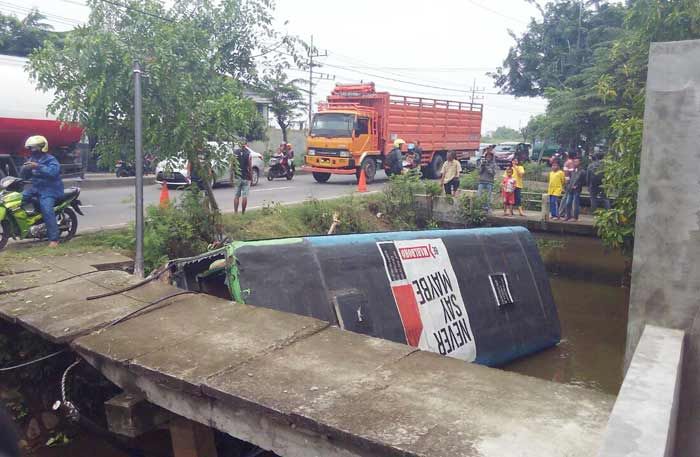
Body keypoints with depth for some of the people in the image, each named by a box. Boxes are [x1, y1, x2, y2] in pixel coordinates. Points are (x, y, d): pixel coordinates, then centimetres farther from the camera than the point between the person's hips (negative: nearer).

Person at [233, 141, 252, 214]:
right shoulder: (248, 153, -8)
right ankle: (243, 213, 3)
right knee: (244, 196, 2)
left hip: (237, 177, 2)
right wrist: (251, 176, 1)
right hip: (246, 178, -2)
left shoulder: (235, 153, -1)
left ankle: (235, 212, 5)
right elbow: (250, 166, -8)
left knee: (236, 196, 9)